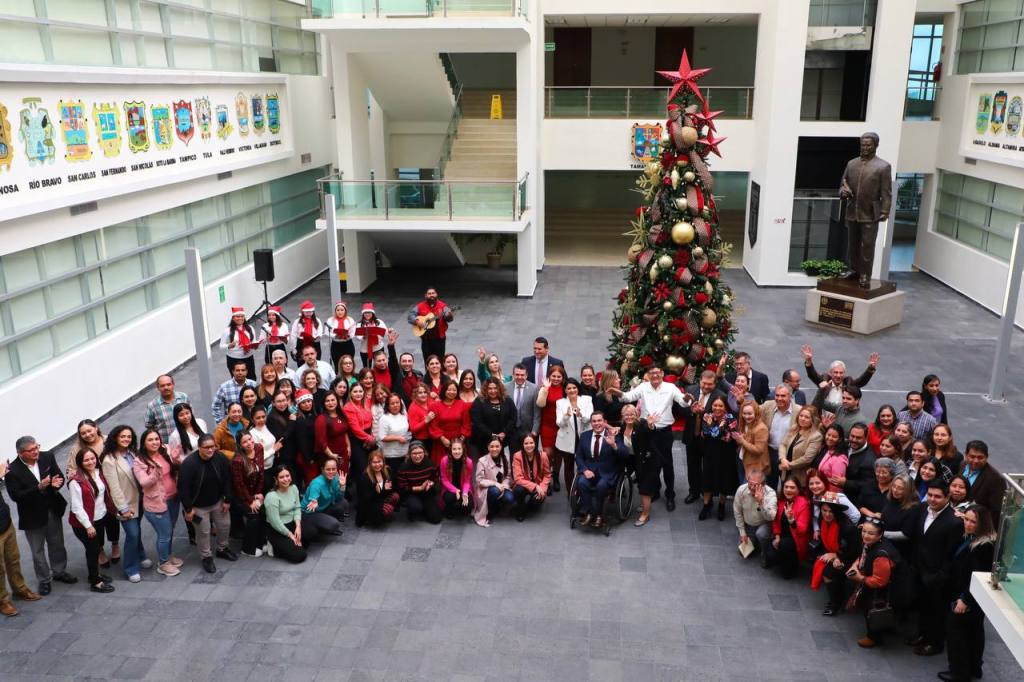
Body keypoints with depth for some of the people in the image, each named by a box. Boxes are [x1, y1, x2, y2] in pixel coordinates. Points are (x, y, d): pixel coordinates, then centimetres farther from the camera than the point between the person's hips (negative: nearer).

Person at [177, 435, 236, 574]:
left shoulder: (221, 458, -15)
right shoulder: (189, 463, -28)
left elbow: (227, 480, -4)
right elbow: (183, 488, -22)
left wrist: (227, 500, -2)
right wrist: (188, 508, -18)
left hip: (218, 501, 4)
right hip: (198, 505, -4)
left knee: (225, 525, 15)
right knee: (203, 531, 6)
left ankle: (222, 549, 41)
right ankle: (206, 557, 28)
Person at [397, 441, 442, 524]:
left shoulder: (430, 463, -10)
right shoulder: (404, 467, -18)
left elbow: (435, 480, 2)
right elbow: (402, 488, -14)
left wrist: (430, 484, -23)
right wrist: (420, 488, -23)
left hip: (428, 494, 3)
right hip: (411, 494, -3)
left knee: (436, 518, -7)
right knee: (415, 507, -36)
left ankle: (422, 508, 24)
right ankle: (410, 512, 3)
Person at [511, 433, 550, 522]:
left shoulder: (542, 455, -13)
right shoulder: (517, 456, -17)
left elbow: (547, 475, -1)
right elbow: (518, 478, -20)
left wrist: (542, 488, -18)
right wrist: (535, 486, -29)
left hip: (538, 487, 1)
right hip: (523, 486, -1)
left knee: (539, 498, -29)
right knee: (519, 490, -34)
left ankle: (532, 505, 11)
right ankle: (520, 511, -2)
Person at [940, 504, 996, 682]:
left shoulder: (985, 546, -25)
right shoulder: (968, 538, 2)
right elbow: (959, 566, 13)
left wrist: (965, 599, -21)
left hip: (971, 598, -9)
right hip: (963, 594, 9)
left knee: (956, 630, 1)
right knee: (973, 632, 20)